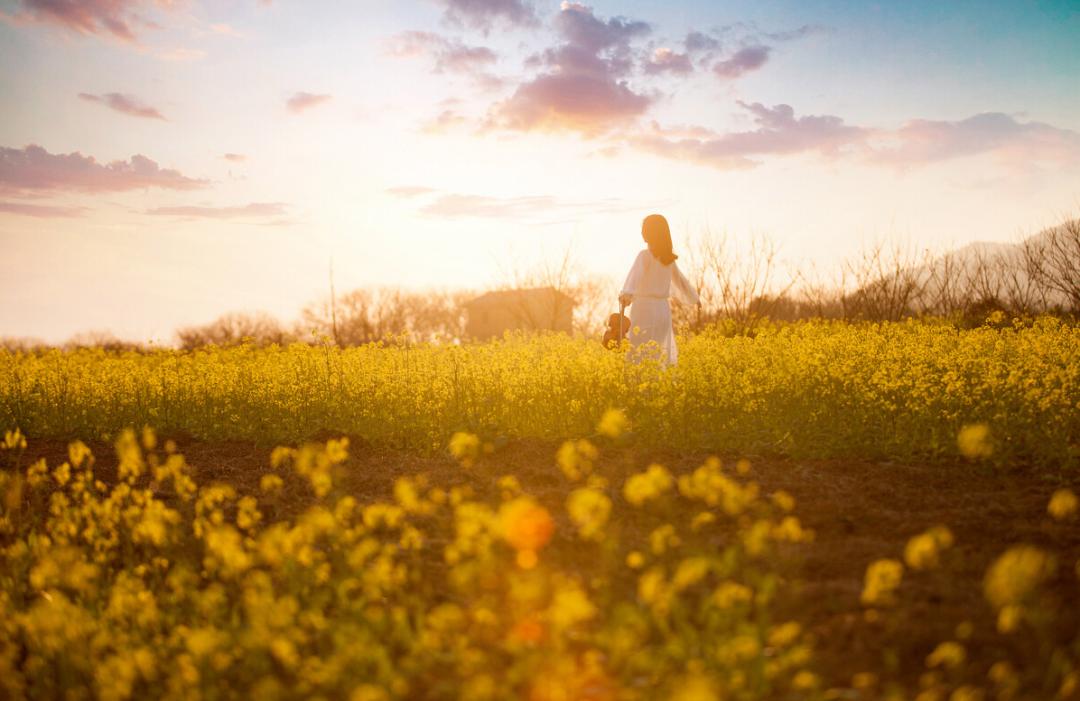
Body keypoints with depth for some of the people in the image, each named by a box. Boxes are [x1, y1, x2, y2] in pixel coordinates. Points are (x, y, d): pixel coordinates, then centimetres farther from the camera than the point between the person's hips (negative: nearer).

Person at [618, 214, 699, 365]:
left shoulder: (645, 256, -7)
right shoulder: (669, 258, 12)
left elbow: (635, 274, -26)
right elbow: (680, 280, 26)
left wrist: (627, 293, -44)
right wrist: (694, 298, 43)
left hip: (644, 307, -6)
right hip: (663, 308, 6)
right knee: (662, 352, 9)